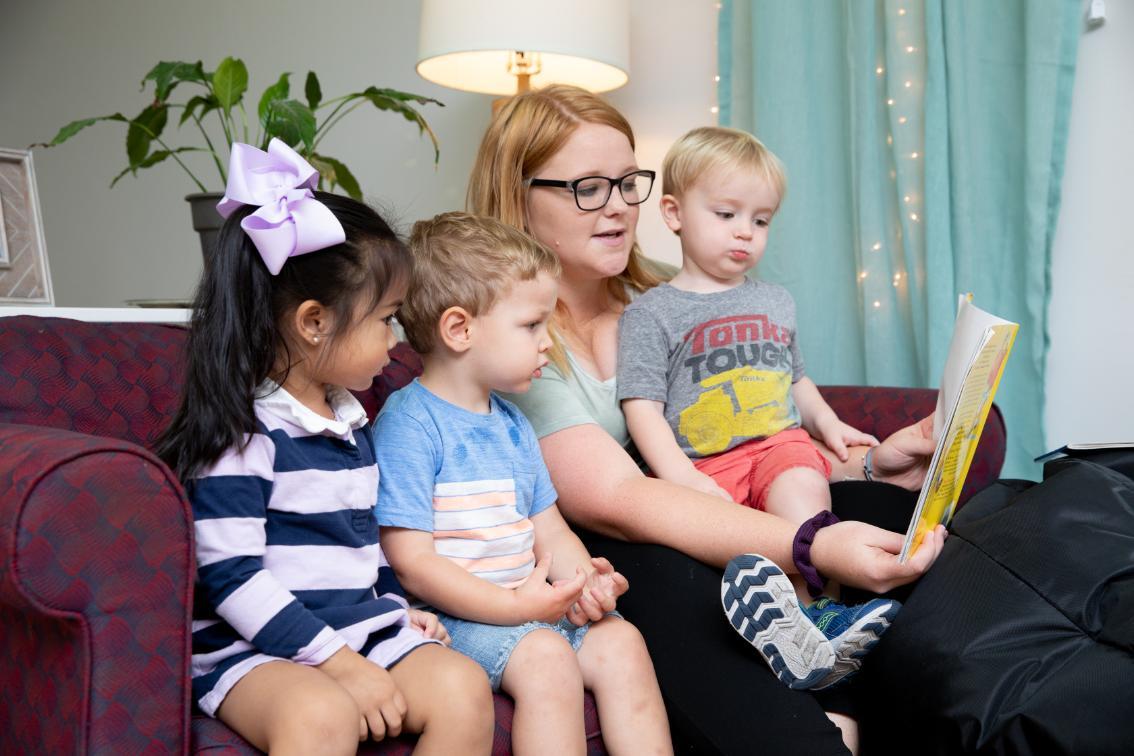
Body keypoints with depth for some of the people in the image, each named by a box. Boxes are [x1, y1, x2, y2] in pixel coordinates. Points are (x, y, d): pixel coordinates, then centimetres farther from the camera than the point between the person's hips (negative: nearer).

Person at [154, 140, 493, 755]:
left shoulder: (351, 418, 15)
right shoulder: (246, 433, -12)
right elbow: (230, 576, -17)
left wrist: (397, 606, 13)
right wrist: (341, 665, -20)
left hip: (360, 627, 8)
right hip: (253, 650, -7)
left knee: (462, 686, -17)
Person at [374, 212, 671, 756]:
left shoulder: (511, 423, 16)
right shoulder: (408, 424, -12)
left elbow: (550, 531, 16)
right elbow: (411, 561, -17)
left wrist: (582, 580, -7)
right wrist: (515, 604, -21)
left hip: (531, 605, 8)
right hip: (454, 615, -8)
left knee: (620, 639, -11)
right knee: (547, 656, -28)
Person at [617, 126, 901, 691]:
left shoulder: (775, 302, 23)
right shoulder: (649, 314, 5)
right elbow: (643, 408, -3)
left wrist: (828, 423, 14)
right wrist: (681, 477, -17)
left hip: (780, 442, 4)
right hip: (702, 464, -3)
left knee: (803, 483, -31)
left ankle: (810, 608, -38)